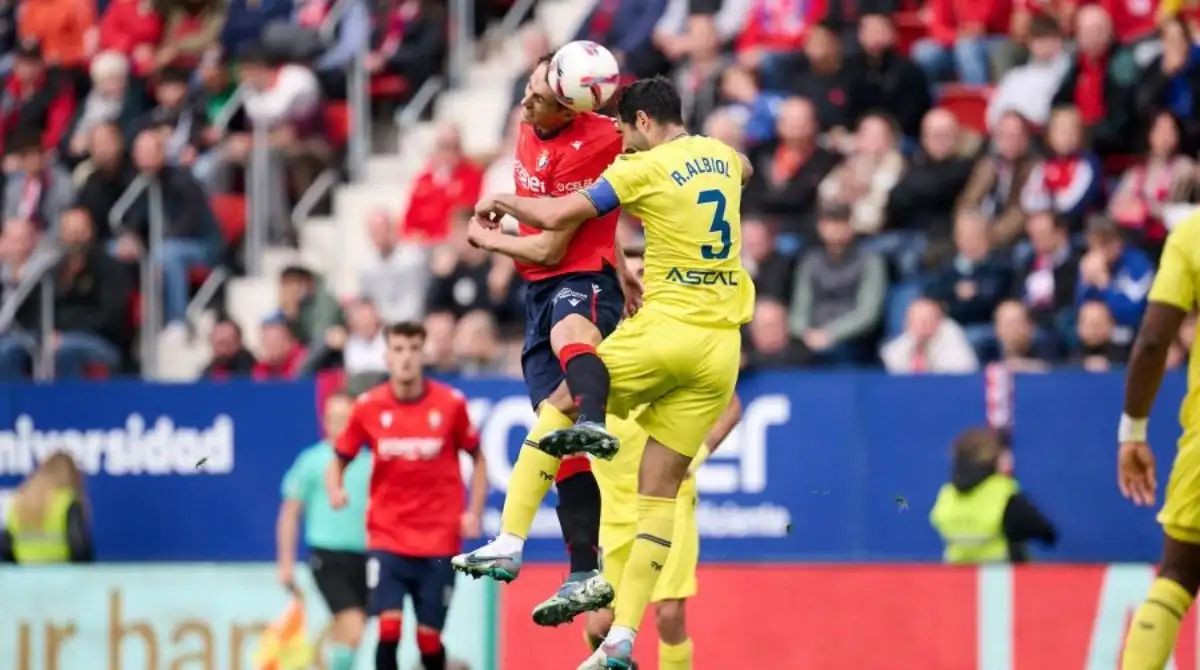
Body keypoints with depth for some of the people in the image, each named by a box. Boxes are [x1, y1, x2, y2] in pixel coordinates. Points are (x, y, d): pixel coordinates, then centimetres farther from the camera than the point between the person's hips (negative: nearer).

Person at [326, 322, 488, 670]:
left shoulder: (451, 403, -4)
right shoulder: (368, 407, -3)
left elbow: (478, 459, 9)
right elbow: (339, 460, 8)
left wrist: (474, 512, -3)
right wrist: (335, 490, -15)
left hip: (438, 541, 0)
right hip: (386, 539, 0)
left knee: (429, 638, 3)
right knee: (389, 628, -15)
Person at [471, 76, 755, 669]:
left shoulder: (644, 168, -6)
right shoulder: (721, 155, 13)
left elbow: (557, 217, -11)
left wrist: (502, 201, 7)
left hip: (665, 330, -6)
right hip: (721, 348, 6)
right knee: (659, 493, 5)